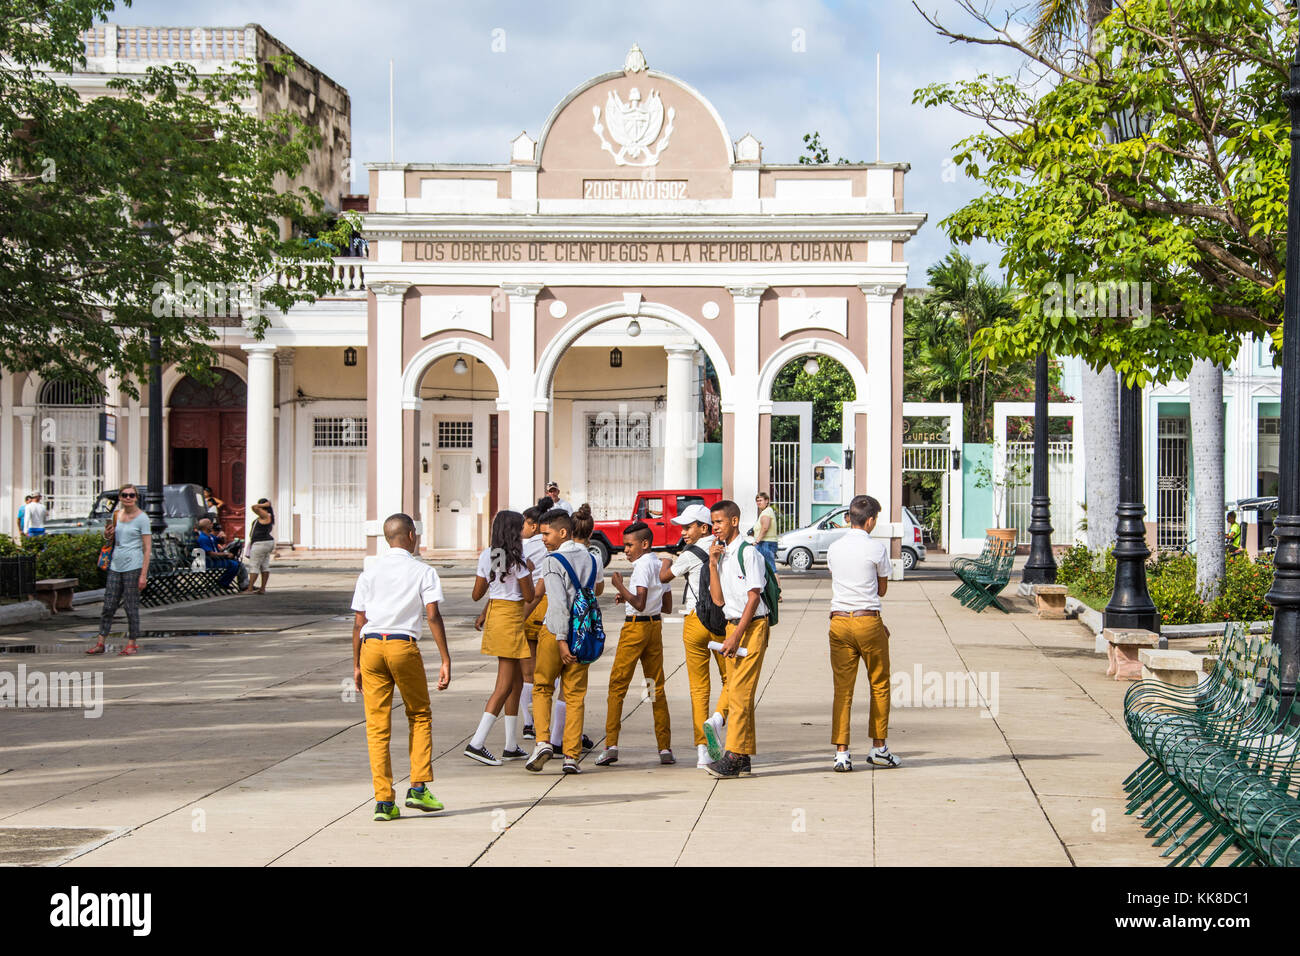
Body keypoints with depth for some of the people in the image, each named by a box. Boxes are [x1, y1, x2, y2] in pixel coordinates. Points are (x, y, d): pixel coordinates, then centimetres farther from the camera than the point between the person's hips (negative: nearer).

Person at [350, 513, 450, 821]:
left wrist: (356, 665, 14)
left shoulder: (369, 573, 11)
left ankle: (384, 801, 2)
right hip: (404, 645, -2)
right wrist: (445, 661, -6)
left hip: (371, 646, 2)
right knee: (420, 717, 16)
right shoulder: (422, 571, 4)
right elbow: (433, 615, -6)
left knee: (377, 726, 4)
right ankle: (418, 787, 6)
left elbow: (359, 622, 8)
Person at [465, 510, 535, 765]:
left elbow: (477, 594, 7)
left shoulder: (487, 556, 5)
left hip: (494, 613, 8)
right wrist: (529, 573, 6)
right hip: (512, 617, -8)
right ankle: (476, 743, -13)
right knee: (505, 685, -5)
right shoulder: (517, 559, -14)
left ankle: (512, 746, 16)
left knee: (517, 680, 14)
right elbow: (529, 596, -10)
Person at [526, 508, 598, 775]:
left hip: (555, 631, -5)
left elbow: (558, 602, -18)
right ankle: (571, 755, 3)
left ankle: (543, 741, -7)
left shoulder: (552, 561, -10)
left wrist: (561, 640, -19)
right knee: (576, 694, 6)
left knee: (542, 688, 10)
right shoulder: (589, 558, 10)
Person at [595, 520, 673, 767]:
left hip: (636, 626, -8)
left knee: (617, 685, -3)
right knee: (656, 687, 9)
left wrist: (620, 587, -17)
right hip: (655, 626, 8)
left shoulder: (642, 565, -13)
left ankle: (611, 745, -9)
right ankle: (665, 748, 6)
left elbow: (639, 603, -22)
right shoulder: (660, 566, 12)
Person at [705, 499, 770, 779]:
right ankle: (744, 760, 12)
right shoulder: (721, 554, 13)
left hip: (752, 626, -8)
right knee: (736, 693, 8)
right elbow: (718, 599, 7)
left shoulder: (748, 553, -10)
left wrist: (736, 636, -17)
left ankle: (733, 757, -14)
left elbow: (753, 597, -14)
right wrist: (713, 564, -2)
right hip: (732, 625, 8)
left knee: (739, 692, -12)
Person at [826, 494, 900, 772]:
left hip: (839, 621, 4)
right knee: (879, 685, 11)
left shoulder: (833, 549, 8)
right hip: (868, 622, -4)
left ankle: (842, 752, -1)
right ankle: (879, 748, 15)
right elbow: (882, 589, 5)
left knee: (842, 688, 4)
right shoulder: (877, 547, -6)